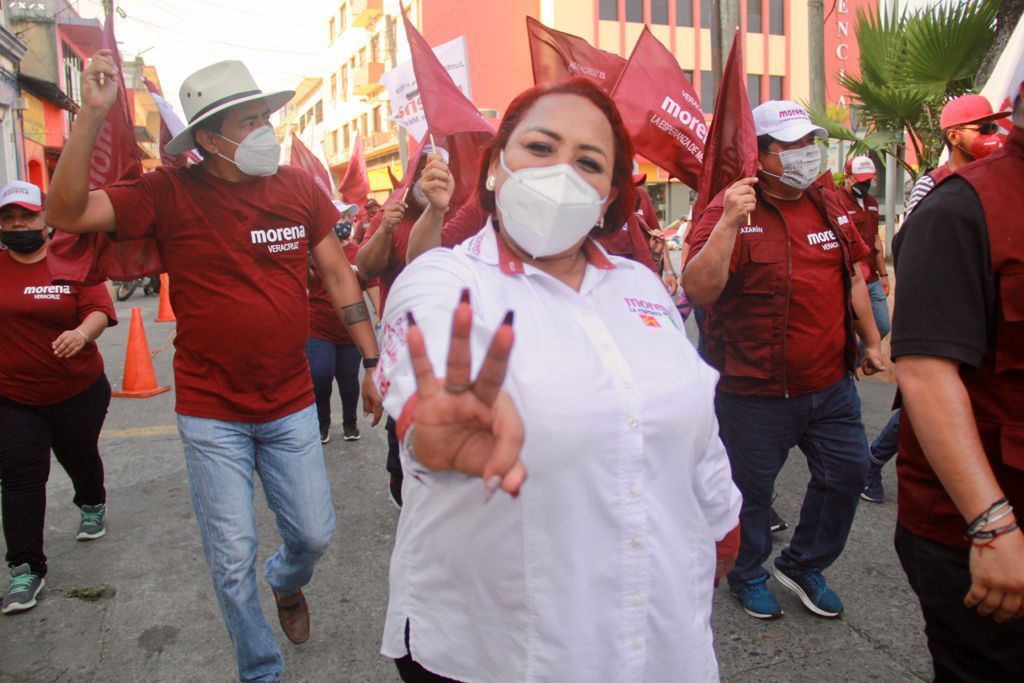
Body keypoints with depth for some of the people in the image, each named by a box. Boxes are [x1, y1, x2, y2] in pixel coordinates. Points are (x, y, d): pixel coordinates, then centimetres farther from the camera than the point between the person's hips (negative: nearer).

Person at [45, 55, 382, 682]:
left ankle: (287, 579, 52)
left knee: (315, 534, 14)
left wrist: (374, 362, 2)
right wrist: (93, 113, -26)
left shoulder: (300, 187, -3)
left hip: (291, 406, 2)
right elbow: (66, 212, -17)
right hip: (211, 416, -2)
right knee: (232, 562, 8)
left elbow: (340, 276, 3)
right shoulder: (171, 193, -9)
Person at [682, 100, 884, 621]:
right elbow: (698, 290, -26)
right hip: (757, 393, -6)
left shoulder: (830, 207, 7)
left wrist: (871, 341, 19)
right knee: (751, 490, 10)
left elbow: (852, 277, 18)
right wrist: (729, 222, -34)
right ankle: (748, 576, 37)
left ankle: (803, 564, 38)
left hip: (831, 384, 6)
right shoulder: (728, 211, -14)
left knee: (846, 473, 15)